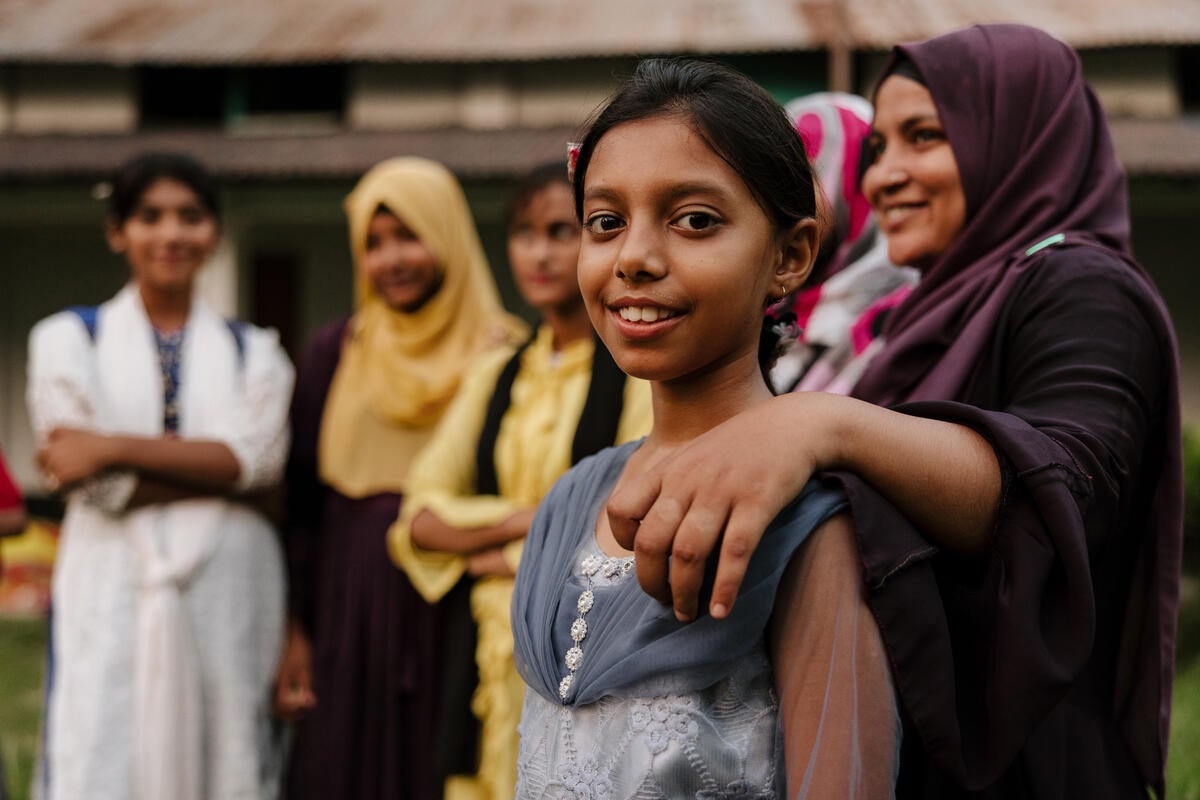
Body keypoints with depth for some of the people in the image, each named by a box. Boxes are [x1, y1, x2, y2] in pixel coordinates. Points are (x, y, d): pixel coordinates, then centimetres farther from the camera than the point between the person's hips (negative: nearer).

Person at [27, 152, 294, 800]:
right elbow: (97, 483, -5)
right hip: (112, 596, -1)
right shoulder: (67, 338, 8)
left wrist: (112, 449, -13)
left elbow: (255, 455, -7)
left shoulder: (254, 352, 13)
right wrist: (227, 480, -7)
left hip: (228, 597, 2)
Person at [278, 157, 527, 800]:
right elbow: (303, 504, 8)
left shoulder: (503, 355, 2)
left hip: (461, 615, -2)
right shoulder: (334, 354, 8)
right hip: (354, 610, 2)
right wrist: (297, 634, 3)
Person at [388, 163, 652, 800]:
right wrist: (519, 520, -9)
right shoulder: (496, 376, 15)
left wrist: (509, 556, -3)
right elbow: (420, 519, 7)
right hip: (502, 662, 5)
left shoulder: (639, 366, -3)